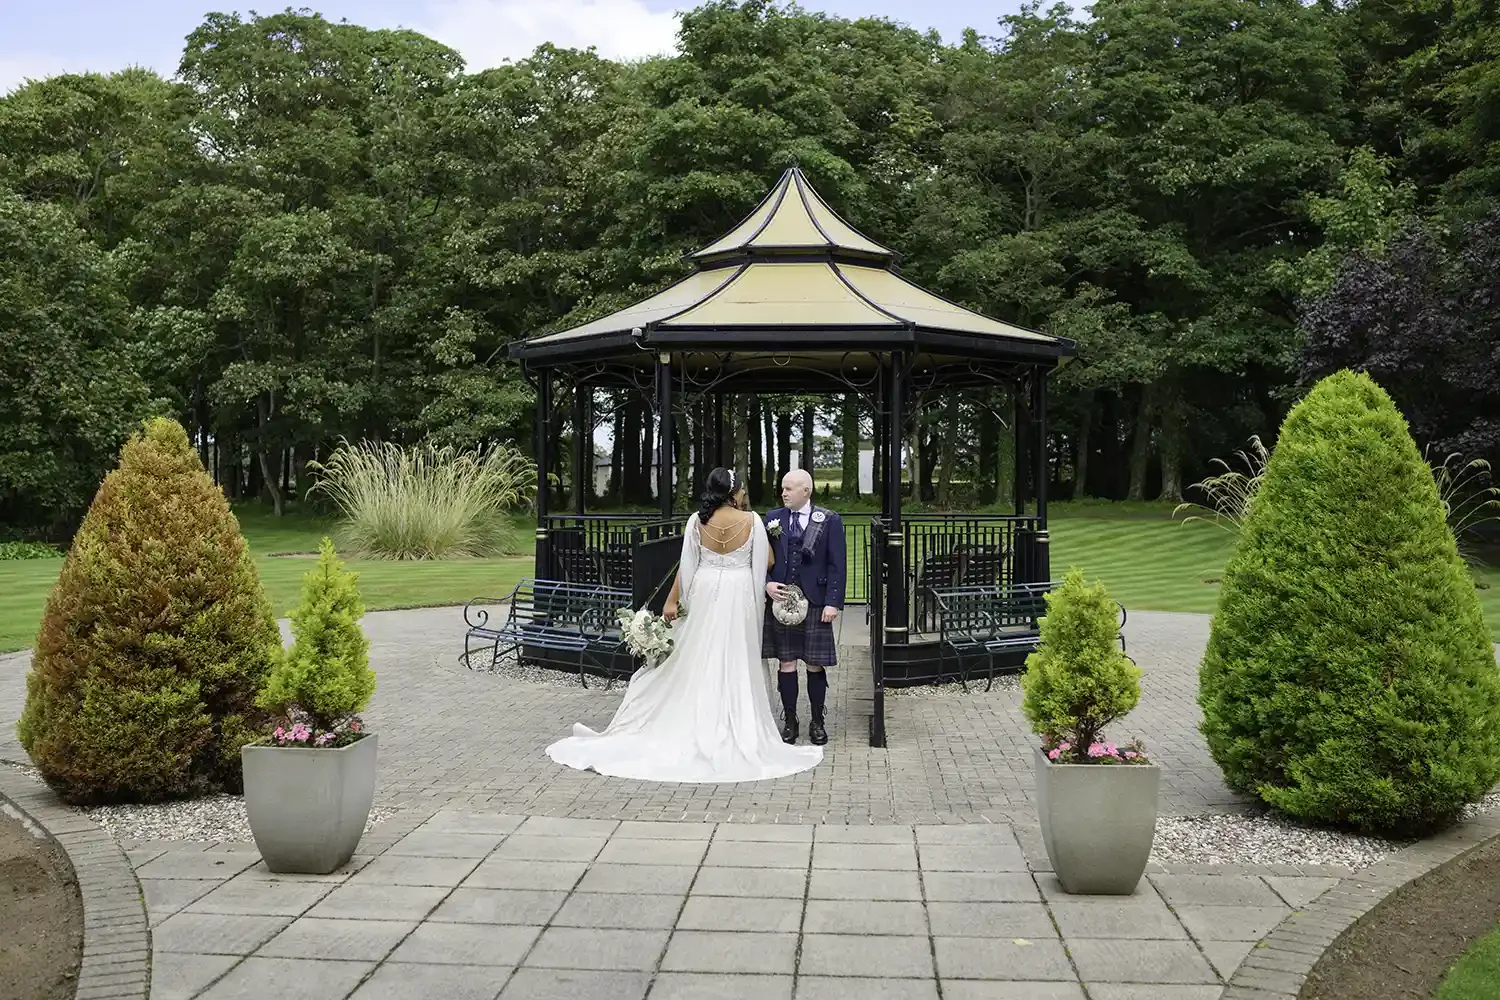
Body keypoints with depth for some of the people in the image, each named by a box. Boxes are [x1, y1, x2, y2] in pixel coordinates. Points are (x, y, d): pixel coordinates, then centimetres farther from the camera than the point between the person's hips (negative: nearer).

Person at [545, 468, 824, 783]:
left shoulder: (697, 520, -2)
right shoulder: (751, 520, -7)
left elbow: (687, 565, -1)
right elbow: (767, 561, 1)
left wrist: (672, 601, 6)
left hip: (705, 594, 2)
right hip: (739, 596, -2)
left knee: (700, 664, 11)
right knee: (736, 667, 4)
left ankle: (697, 730, 16)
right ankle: (736, 731, 7)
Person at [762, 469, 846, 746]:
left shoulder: (829, 520, 0)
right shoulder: (773, 519, 7)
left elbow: (836, 564, -3)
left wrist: (833, 602, -10)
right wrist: (766, 584, -7)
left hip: (815, 603, -2)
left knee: (815, 664, 5)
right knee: (786, 663, 5)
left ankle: (817, 722, 17)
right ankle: (789, 721, 16)